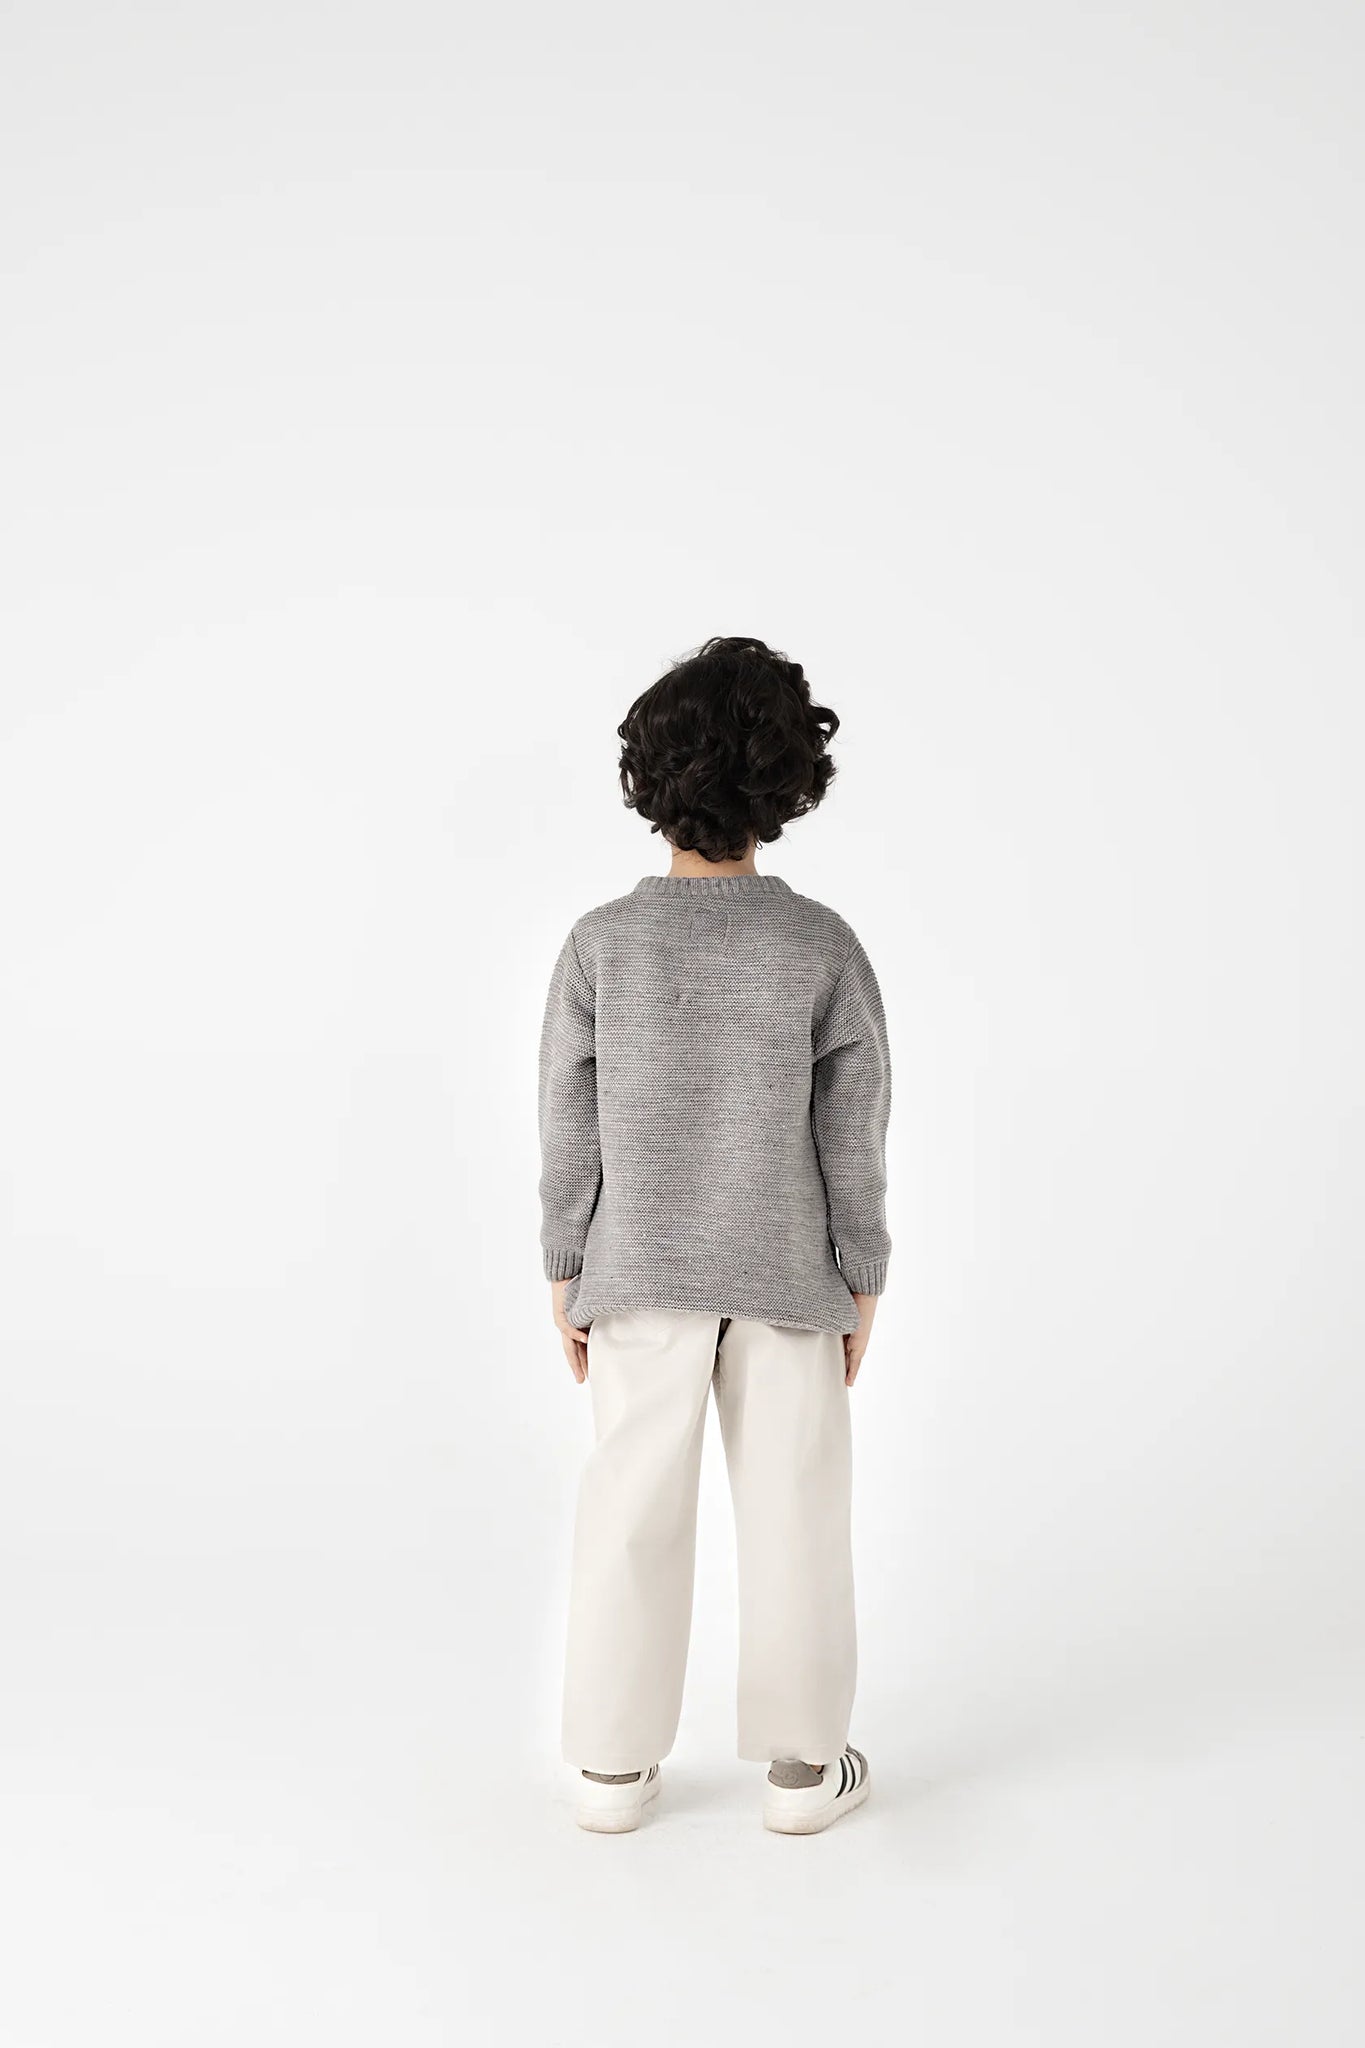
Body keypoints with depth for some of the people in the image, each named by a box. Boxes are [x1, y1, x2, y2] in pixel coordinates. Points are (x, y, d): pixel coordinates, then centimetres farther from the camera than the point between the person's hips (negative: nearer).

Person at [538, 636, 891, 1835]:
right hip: (787, 1278, -1)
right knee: (794, 1511, 11)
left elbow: (568, 1134, -6)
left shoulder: (602, 946, -12)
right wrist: (862, 1288, 4)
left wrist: (566, 1281, 6)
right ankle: (802, 1761, 23)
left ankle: (616, 1763, 23)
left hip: (640, 1275, 1)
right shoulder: (823, 949, -13)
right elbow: (855, 1142, -7)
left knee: (633, 1511, 12)